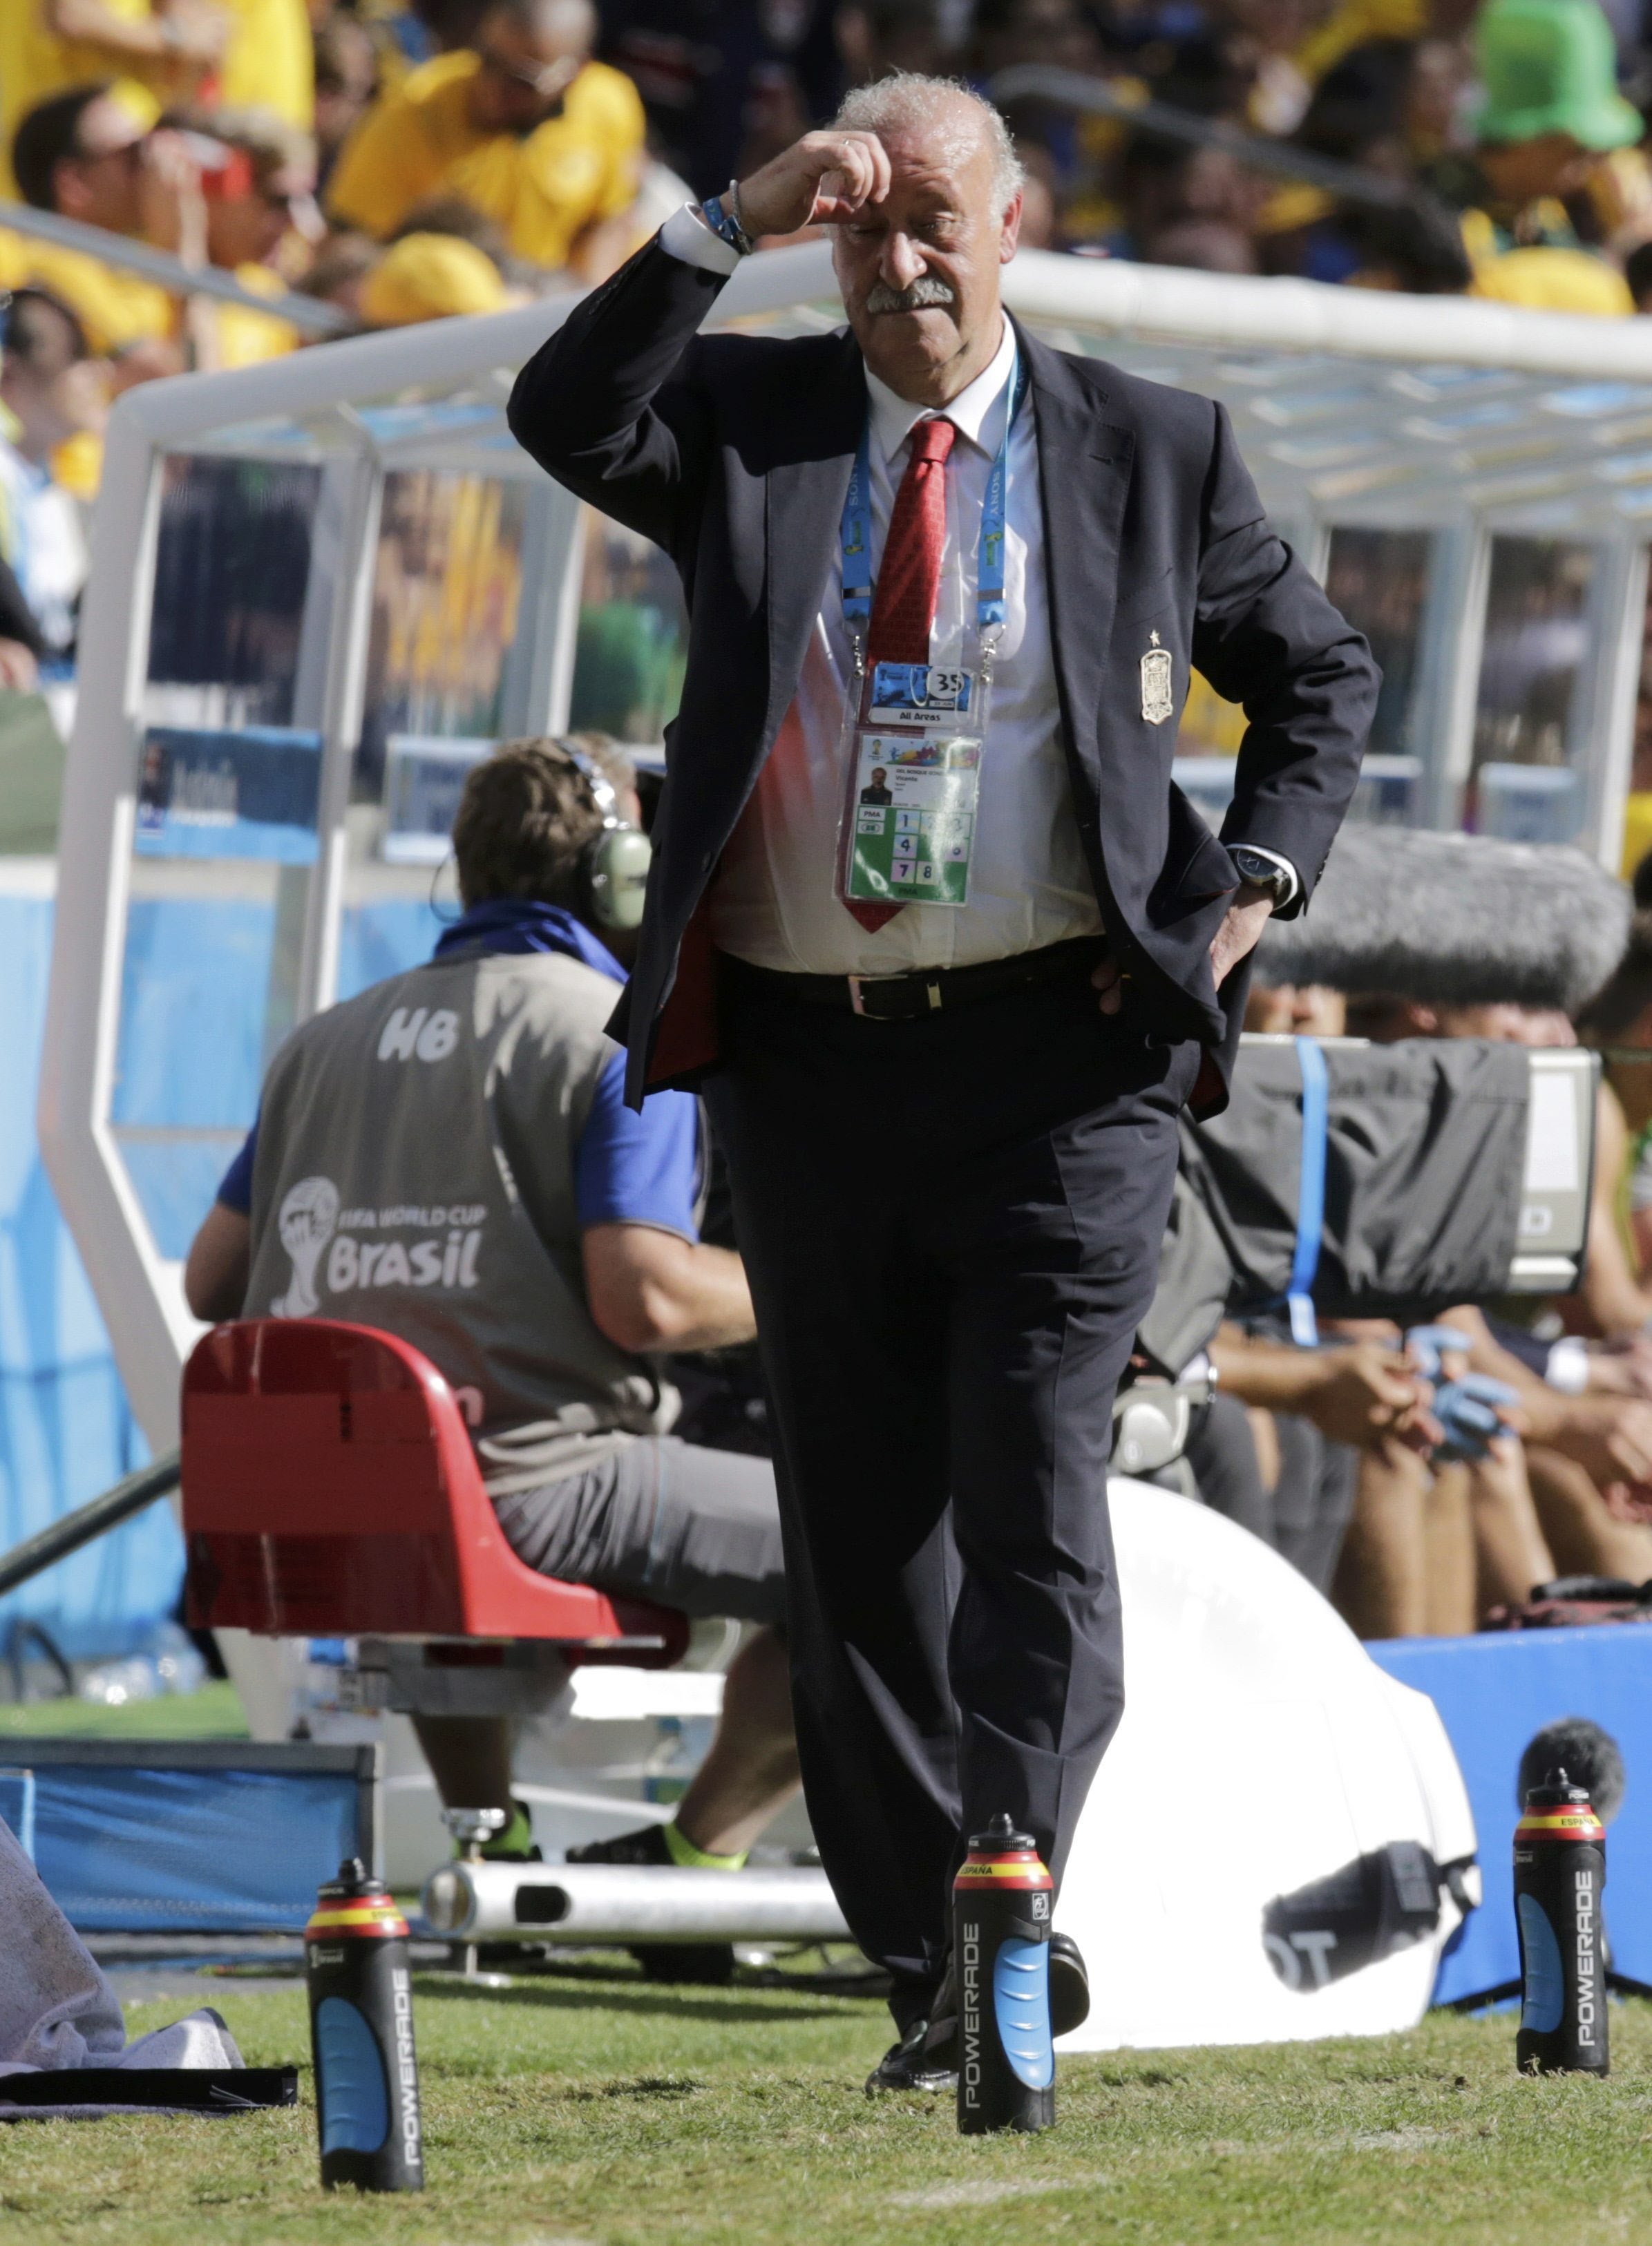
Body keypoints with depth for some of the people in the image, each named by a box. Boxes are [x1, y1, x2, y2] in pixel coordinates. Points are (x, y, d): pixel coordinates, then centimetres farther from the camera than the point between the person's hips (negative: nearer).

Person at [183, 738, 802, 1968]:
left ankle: (486, 1834, 33)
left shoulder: (329, 1039, 17)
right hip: (530, 1487, -8)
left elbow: (213, 1279, 16)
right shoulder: (625, 1039, -3)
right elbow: (642, 1298, -15)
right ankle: (693, 1856, 2)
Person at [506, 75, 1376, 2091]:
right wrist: (728, 227, -19)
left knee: (1029, 1496, -12)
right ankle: (927, 1965, 12)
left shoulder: (1149, 452, 6)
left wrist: (1250, 891, 2)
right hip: (802, 1059, 3)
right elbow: (565, 419, -12)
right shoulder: (745, 426, 8)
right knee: (856, 1531, 6)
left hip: (1057, 1055, -3)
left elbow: (1319, 675, 17)